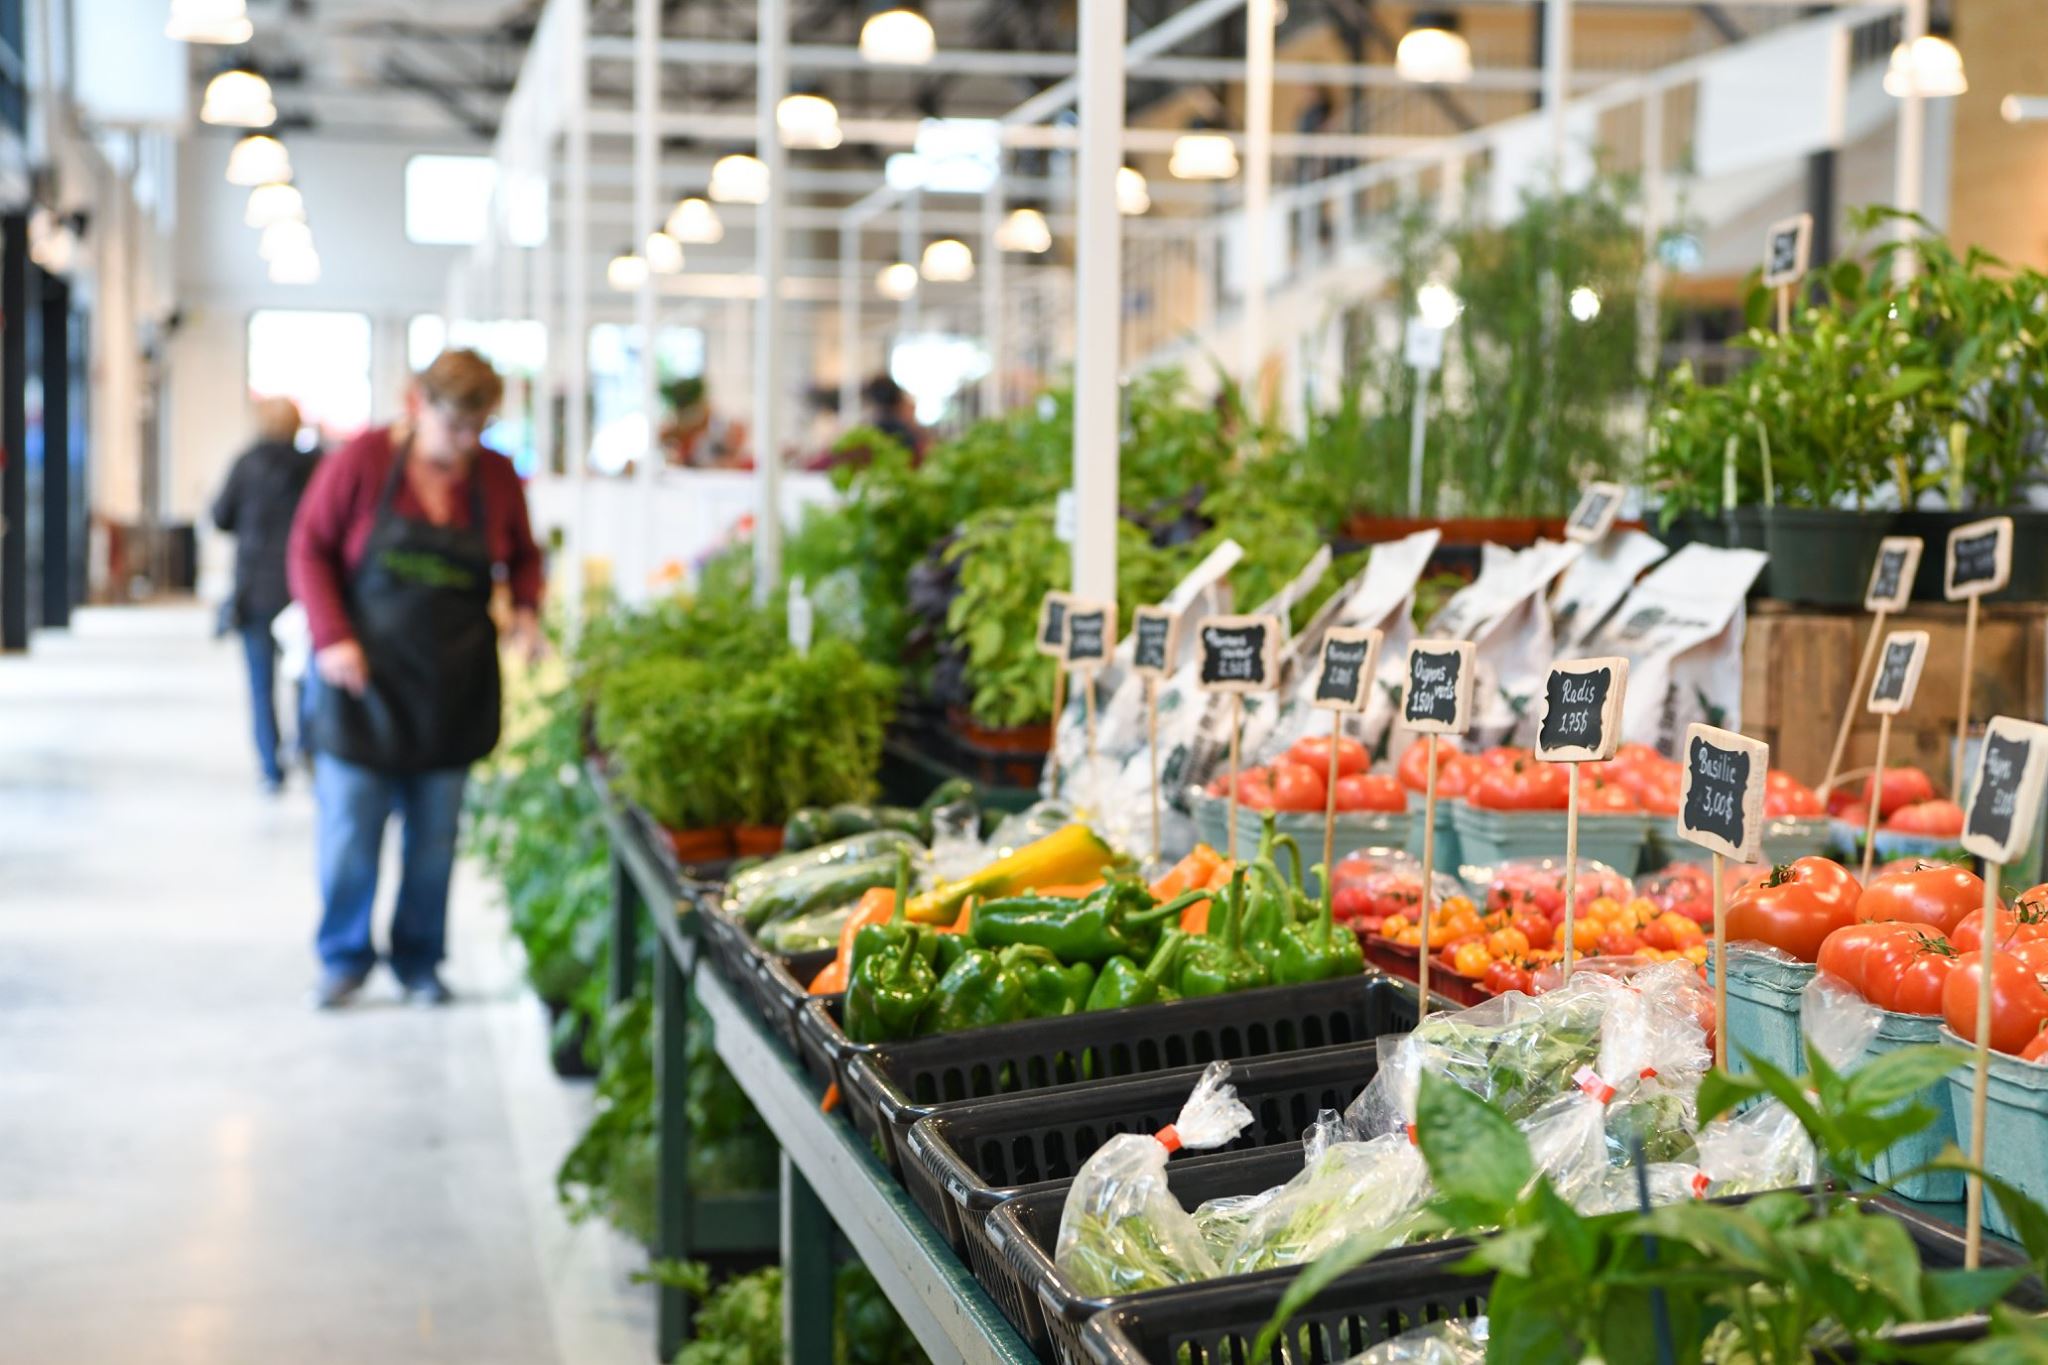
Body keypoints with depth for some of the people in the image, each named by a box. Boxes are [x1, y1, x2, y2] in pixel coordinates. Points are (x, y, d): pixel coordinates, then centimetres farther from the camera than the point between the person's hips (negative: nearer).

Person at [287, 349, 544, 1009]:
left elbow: (522, 555, 15)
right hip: (363, 676, -2)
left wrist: (525, 608, -5)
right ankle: (344, 958, 18)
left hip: (453, 685, 2)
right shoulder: (362, 460, -6)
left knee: (435, 836, 6)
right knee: (349, 825, 0)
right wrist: (331, 635, -12)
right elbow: (310, 547, -2)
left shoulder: (496, 475, 2)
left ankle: (420, 964, 21)